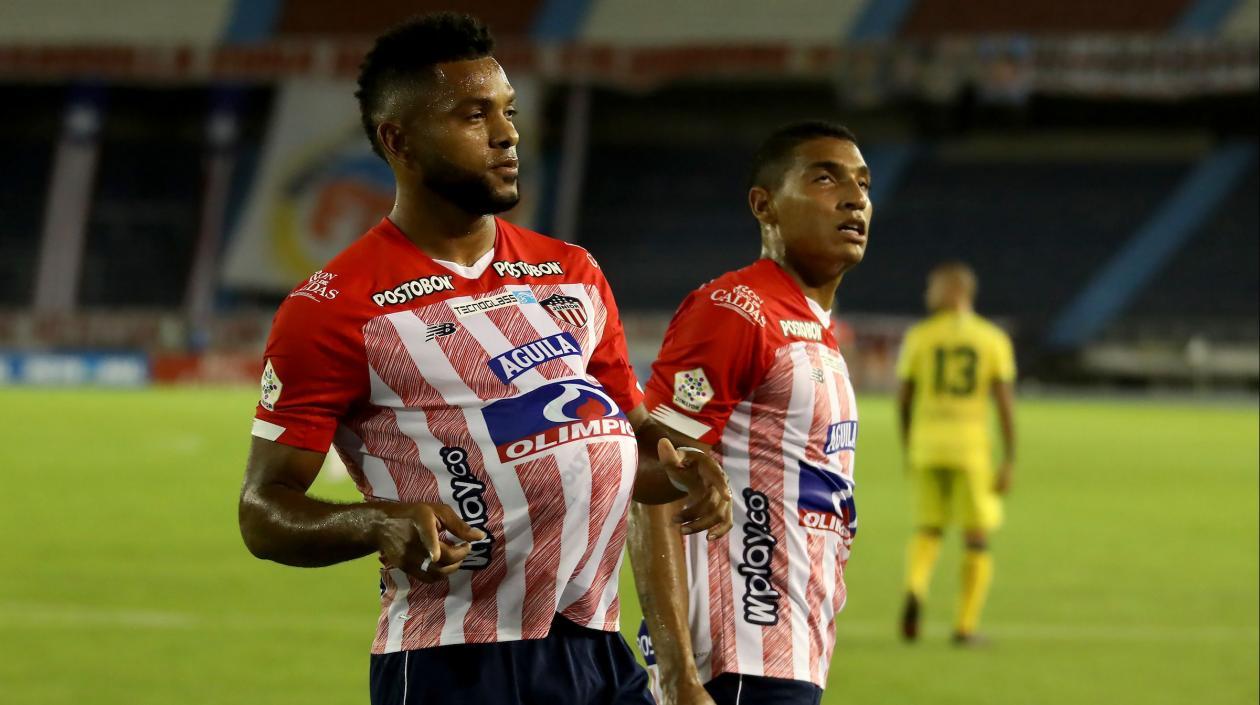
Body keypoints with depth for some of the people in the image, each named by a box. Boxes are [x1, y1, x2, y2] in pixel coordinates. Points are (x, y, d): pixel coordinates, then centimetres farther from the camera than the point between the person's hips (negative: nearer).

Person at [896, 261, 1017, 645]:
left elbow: (903, 400, 4)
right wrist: (1008, 461, -2)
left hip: (926, 444, 1)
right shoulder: (992, 339, 1)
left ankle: (915, 589, -14)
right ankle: (965, 624, 6)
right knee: (977, 538, 10)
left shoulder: (919, 336, 1)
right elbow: (1005, 402, -4)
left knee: (927, 530, 15)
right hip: (972, 447, -1)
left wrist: (908, 450, 17)